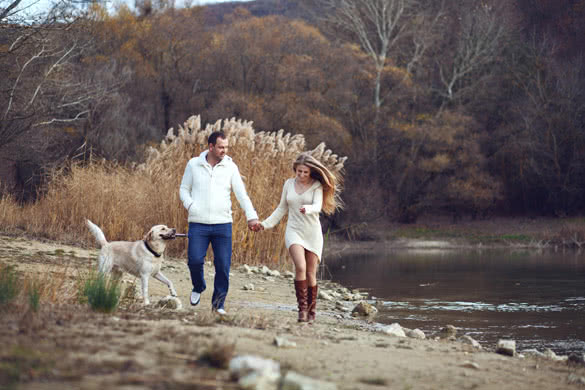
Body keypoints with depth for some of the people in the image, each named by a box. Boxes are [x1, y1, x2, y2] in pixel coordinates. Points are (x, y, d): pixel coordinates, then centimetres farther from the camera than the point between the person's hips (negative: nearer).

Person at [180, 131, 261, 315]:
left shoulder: (230, 167, 4)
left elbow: (241, 194, 1)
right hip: (198, 224, -1)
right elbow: (184, 189, 12)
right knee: (195, 260, -11)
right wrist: (190, 205, -8)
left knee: (223, 265, -3)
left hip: (222, 224, 1)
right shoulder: (193, 164, 4)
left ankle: (218, 304, 9)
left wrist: (252, 216, -11)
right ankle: (198, 287, 21)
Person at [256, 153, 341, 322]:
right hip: (294, 232, 1)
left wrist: (307, 209, -42)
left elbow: (318, 206, -20)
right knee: (300, 267, -21)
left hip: (312, 233, -1)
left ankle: (311, 310, 18)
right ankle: (302, 308, -17)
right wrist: (265, 224, 10)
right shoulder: (289, 184, 7)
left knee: (311, 273, 2)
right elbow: (282, 208, 17)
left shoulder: (317, 186, -3)